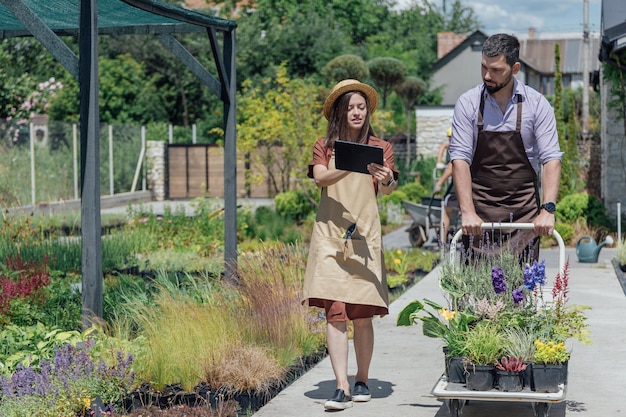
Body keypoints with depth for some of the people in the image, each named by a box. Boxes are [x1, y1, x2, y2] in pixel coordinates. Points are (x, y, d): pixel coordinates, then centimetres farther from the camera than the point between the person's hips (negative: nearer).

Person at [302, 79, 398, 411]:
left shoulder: (380, 148, 10)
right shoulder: (324, 146, 10)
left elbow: (387, 190, -7)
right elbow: (320, 178, -9)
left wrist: (386, 180, -32)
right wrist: (349, 166, -28)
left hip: (364, 234, 1)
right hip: (330, 233, 0)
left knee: (362, 314, 2)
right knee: (335, 311, -11)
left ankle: (362, 381, 18)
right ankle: (342, 388, -14)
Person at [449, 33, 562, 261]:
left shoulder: (537, 103, -1)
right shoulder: (467, 103, -1)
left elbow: (551, 158, -5)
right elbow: (460, 158, -6)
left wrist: (547, 209, -18)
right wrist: (467, 212, -17)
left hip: (524, 209, 0)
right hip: (480, 209, 0)